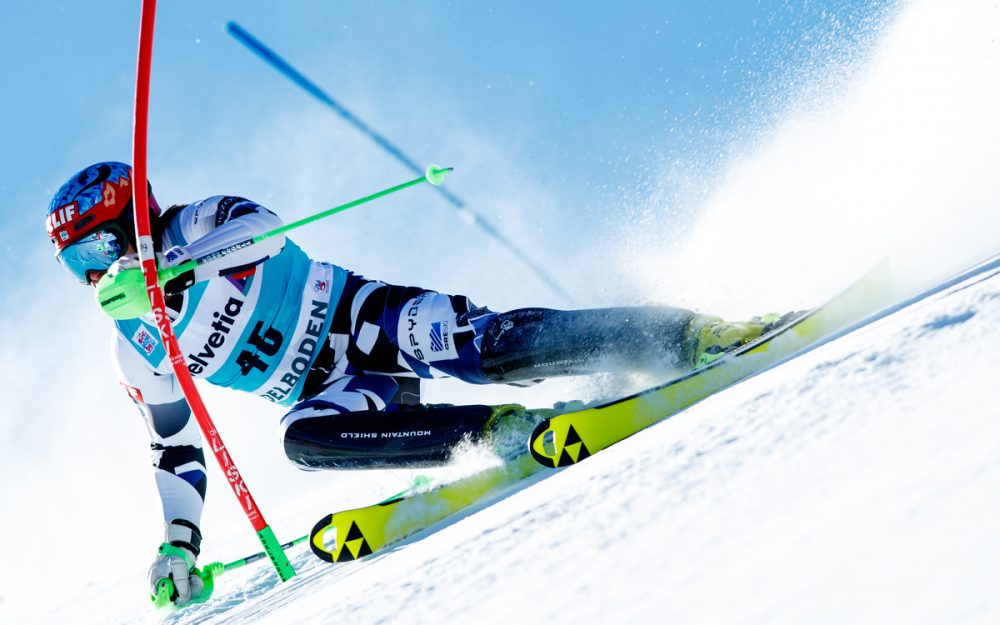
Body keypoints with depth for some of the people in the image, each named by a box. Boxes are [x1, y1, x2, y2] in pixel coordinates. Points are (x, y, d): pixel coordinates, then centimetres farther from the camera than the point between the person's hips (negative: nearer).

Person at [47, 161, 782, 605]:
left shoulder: (203, 223, -8)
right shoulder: (140, 353, 8)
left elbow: (258, 225, -30)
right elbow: (178, 447, 17)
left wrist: (165, 268, -39)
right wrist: (180, 542, 10)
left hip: (365, 319, -4)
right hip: (333, 389, 5)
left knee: (495, 349, -28)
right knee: (302, 437, -29)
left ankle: (684, 336, -21)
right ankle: (502, 433, -26)